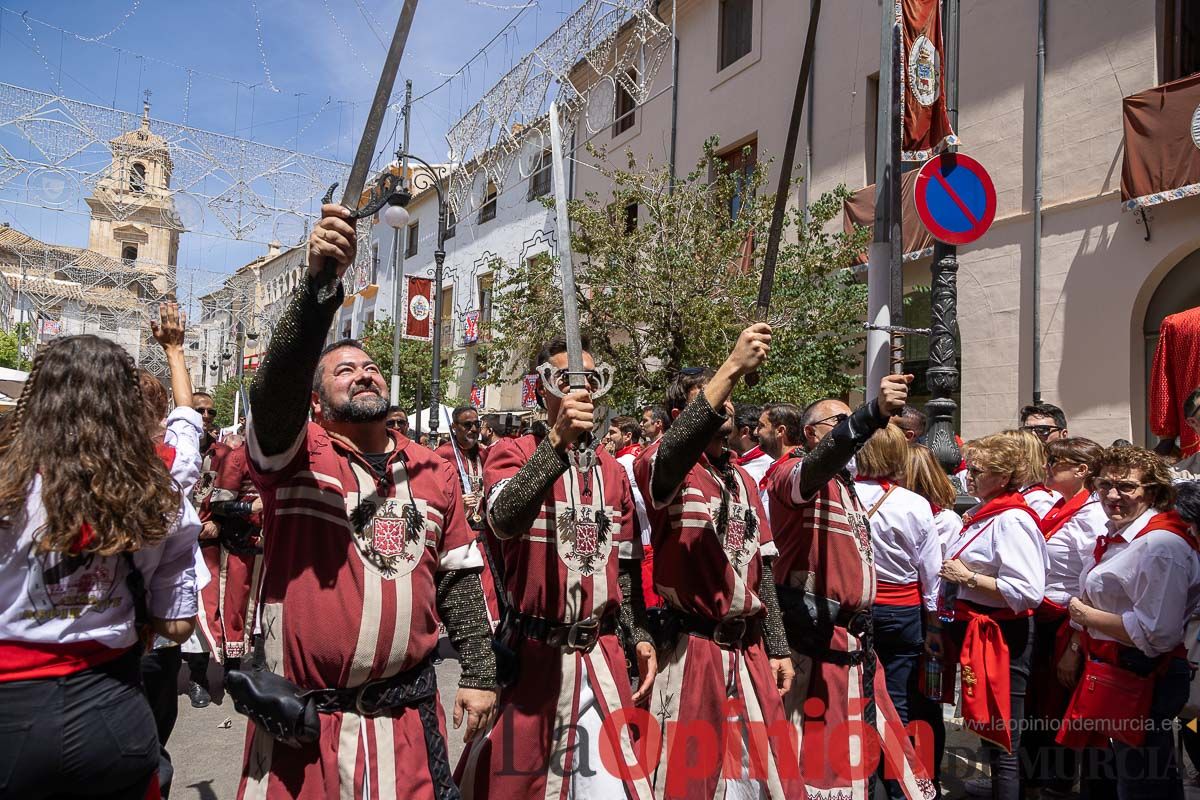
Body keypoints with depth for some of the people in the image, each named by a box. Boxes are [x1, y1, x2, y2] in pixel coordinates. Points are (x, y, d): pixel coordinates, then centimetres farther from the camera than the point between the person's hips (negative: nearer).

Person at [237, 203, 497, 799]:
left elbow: (458, 579, 9)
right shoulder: (293, 454, -5)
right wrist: (321, 280, -37)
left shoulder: (434, 471, 6)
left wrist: (479, 673, 6)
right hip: (301, 726, -2)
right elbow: (281, 373, -25)